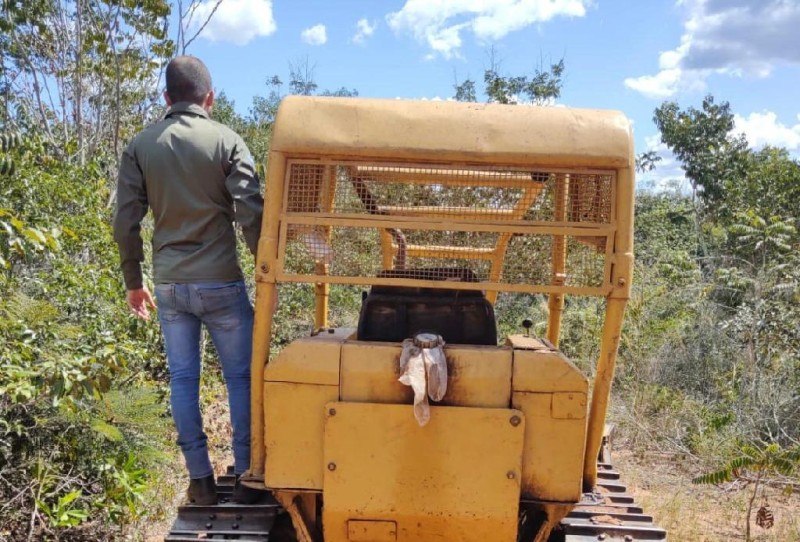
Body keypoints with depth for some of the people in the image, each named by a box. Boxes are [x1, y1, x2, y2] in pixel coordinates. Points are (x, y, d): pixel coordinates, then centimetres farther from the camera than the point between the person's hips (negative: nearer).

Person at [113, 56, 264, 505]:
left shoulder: (140, 147, 3)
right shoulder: (227, 141, -5)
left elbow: (126, 223, 2)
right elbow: (251, 214, -11)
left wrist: (134, 281, 13)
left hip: (169, 284, 3)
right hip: (220, 282, -3)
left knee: (183, 378, 11)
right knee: (241, 377, 9)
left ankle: (201, 480, 17)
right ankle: (247, 476, 14)